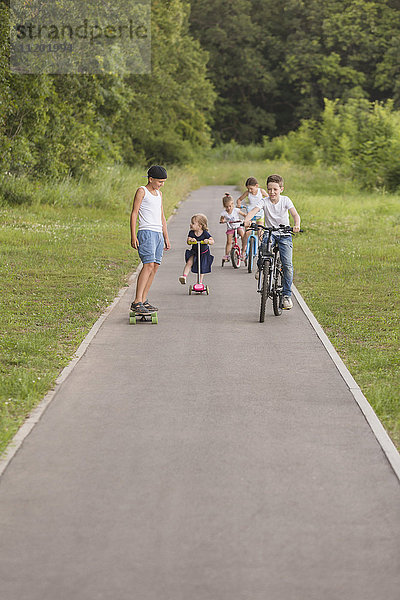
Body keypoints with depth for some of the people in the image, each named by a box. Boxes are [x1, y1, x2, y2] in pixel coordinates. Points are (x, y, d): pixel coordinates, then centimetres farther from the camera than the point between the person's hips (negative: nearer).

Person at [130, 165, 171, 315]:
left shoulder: (159, 194, 21)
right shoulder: (142, 191, -2)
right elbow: (134, 214, -6)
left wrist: (166, 238, 23)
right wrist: (133, 236, -14)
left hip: (158, 233, 8)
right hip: (146, 232, -8)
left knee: (155, 266, 3)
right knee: (148, 265, -18)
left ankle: (144, 301, 8)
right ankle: (137, 302, -23)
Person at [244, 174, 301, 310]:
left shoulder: (285, 200, -7)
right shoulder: (264, 201, -7)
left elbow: (295, 214, -20)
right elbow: (254, 210, -24)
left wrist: (296, 225, -42)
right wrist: (247, 220, -47)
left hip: (284, 235, 0)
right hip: (270, 232, 1)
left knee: (287, 265, -12)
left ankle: (287, 295, -2)